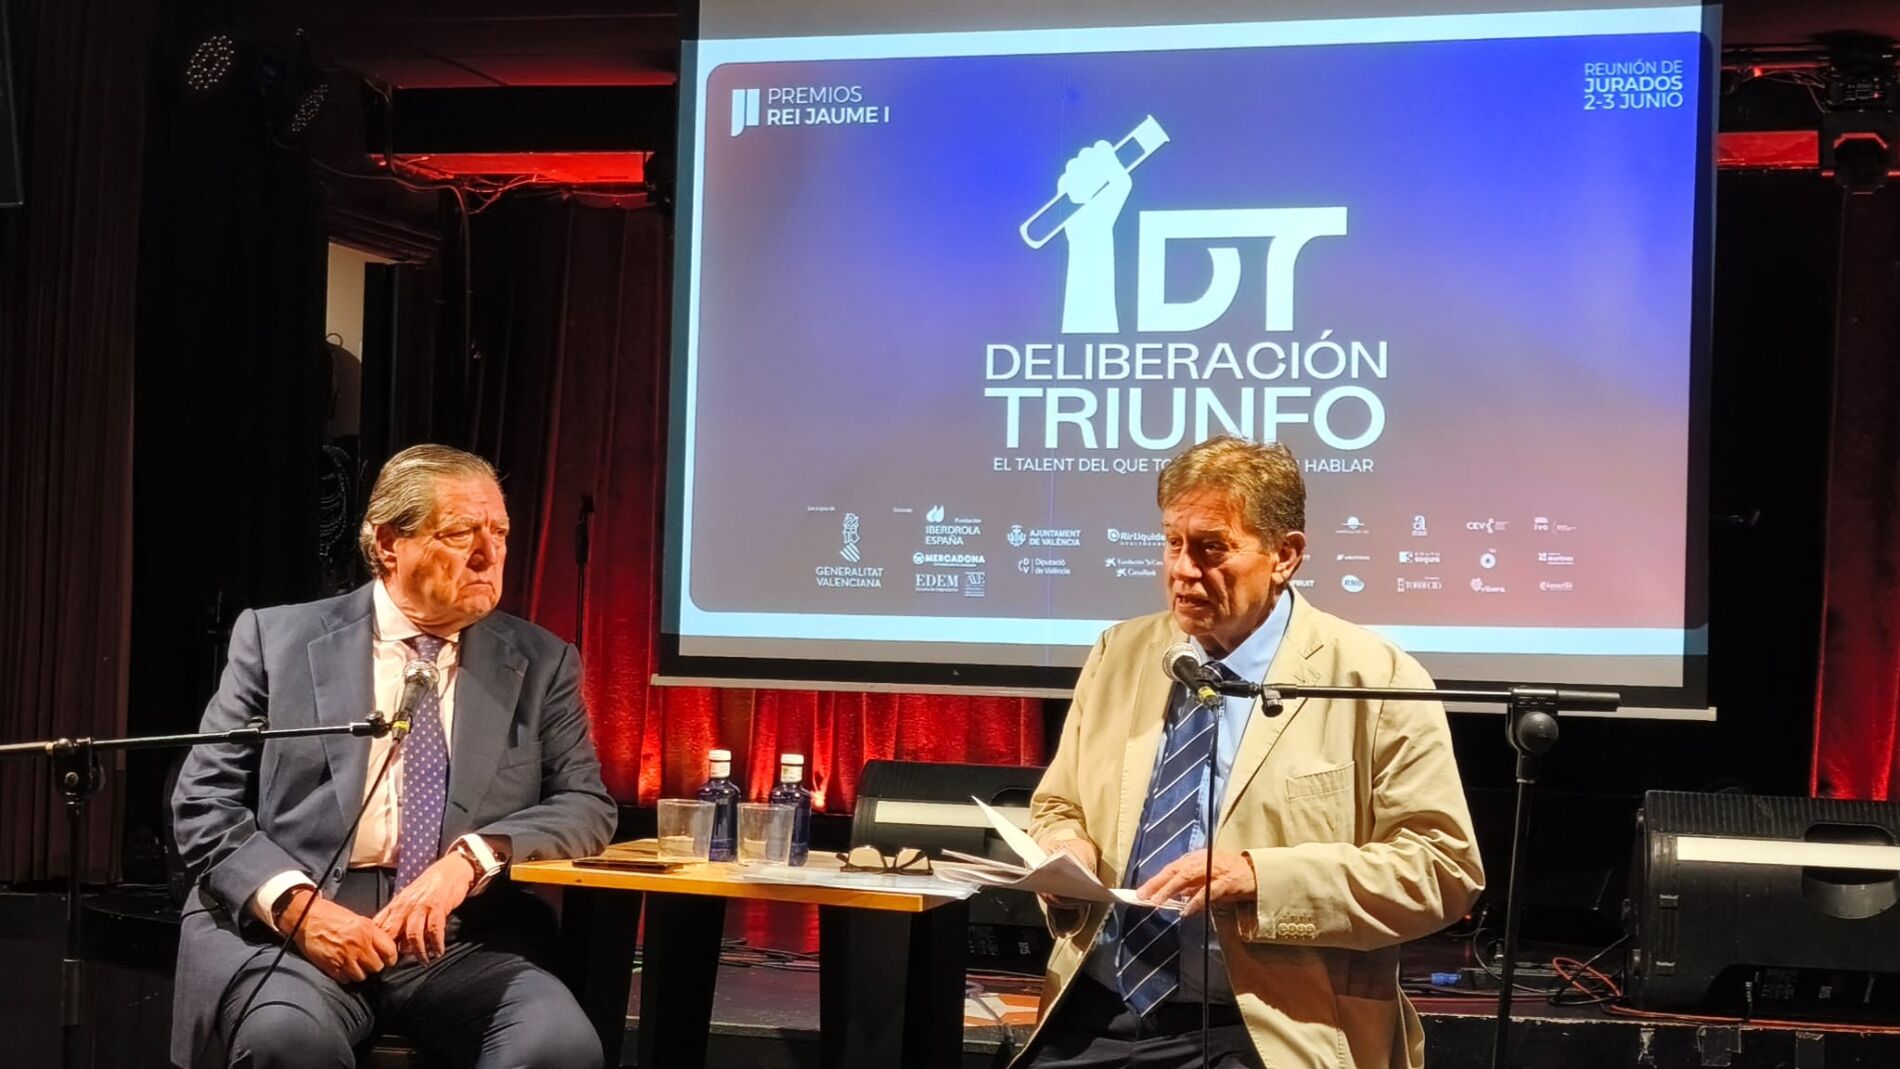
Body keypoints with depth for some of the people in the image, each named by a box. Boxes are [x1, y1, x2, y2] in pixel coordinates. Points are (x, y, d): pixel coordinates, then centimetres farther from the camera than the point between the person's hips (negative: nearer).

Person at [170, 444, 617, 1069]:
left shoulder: (540, 664, 13)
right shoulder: (277, 638, 8)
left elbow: (586, 804, 5)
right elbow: (204, 803, 4)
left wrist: (471, 858, -14)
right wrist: (295, 903, -14)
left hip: (465, 941, 2)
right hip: (284, 926, -1)